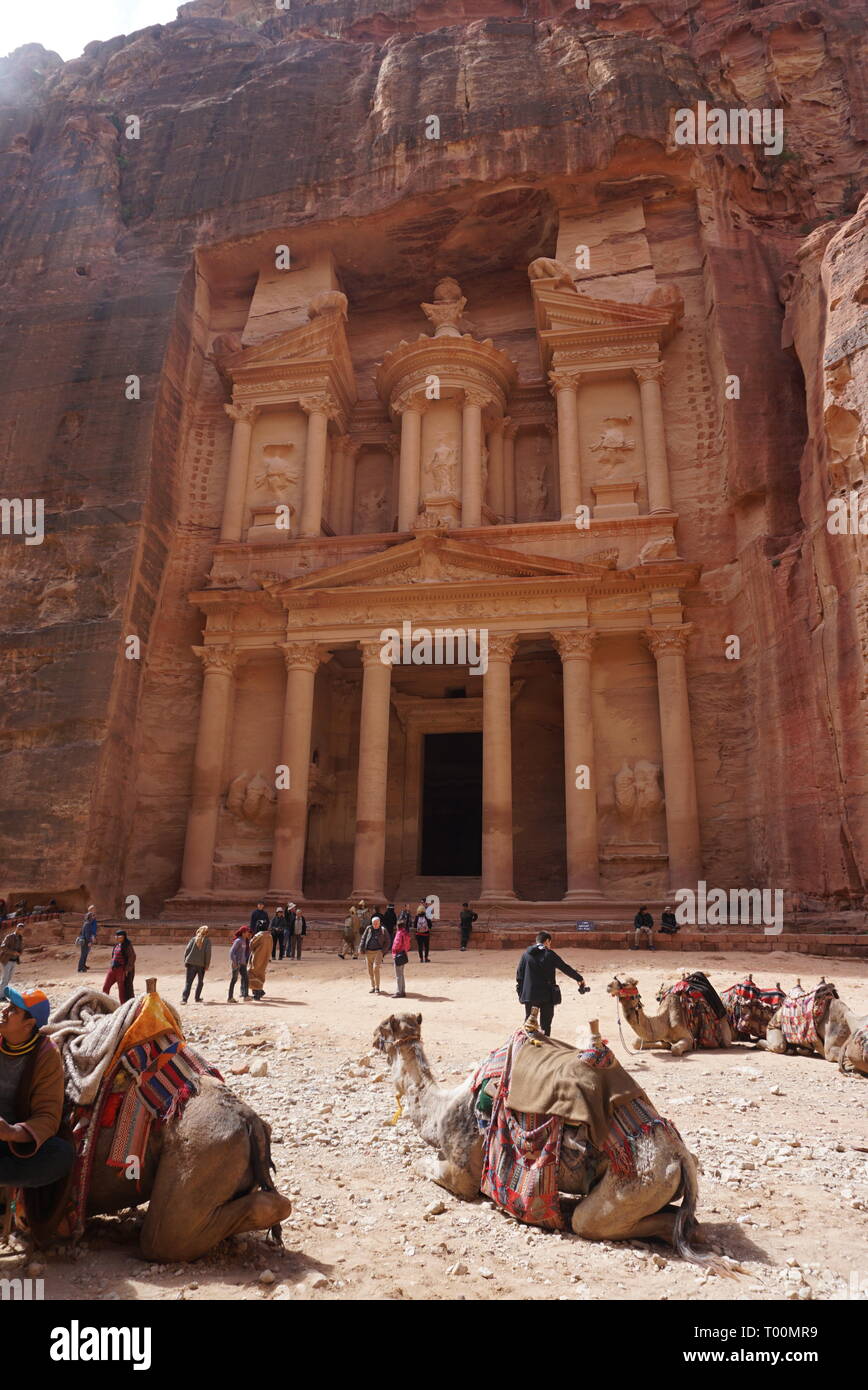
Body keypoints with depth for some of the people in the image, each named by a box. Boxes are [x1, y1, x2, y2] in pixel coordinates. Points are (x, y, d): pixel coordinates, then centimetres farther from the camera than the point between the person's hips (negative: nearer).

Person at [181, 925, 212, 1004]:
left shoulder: (193, 939, 6)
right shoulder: (207, 941, 0)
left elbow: (187, 950, 1)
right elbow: (208, 953, -7)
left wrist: (185, 961, 8)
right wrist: (207, 965, -2)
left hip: (191, 963, 1)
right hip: (201, 964, -1)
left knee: (188, 982, 0)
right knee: (200, 982, 19)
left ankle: (184, 998, -14)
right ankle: (197, 998, 21)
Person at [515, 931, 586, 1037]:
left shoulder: (526, 954, 2)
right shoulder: (549, 954, -6)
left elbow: (519, 974, 3)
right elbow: (566, 968, 2)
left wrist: (520, 991, 10)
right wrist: (579, 979, 15)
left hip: (529, 994, 2)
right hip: (547, 994, -2)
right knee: (546, 1023, 9)